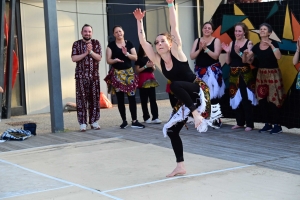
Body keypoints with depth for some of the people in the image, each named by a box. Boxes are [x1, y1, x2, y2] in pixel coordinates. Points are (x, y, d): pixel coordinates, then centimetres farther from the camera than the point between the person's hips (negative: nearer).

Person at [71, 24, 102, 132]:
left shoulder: (96, 43, 7)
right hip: (81, 76, -2)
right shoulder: (76, 44, 3)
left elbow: (99, 58, -3)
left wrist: (91, 51, -17)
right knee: (81, 99, -4)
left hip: (94, 75, 2)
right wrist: (85, 53, -15)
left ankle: (94, 121, 13)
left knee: (94, 99, 4)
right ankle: (82, 123, -2)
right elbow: (74, 58, -8)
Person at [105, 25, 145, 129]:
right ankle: (124, 121, 10)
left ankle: (134, 121, -2)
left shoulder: (129, 44, 7)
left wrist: (127, 54, -13)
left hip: (129, 73, 1)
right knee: (120, 99, 2)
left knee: (132, 97, -4)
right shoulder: (111, 45, 2)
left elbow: (135, 58, 3)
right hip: (117, 74, -1)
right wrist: (115, 60, -22)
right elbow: (108, 60, -2)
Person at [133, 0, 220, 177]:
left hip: (199, 91, -7)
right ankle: (181, 167, 11)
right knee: (171, 130, 2)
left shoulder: (177, 52, -13)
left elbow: (174, 27, -19)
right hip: (183, 98, 7)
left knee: (175, 84, -36)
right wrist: (140, 21, -6)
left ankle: (196, 112, -26)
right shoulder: (158, 61, -1)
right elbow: (143, 42, -4)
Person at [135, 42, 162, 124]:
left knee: (153, 99, -1)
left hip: (151, 78, 5)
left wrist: (152, 65, -2)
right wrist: (146, 66, -14)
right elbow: (137, 70, -8)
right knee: (144, 100, 0)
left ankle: (155, 117, -3)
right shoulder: (139, 58, -3)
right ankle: (146, 118, 7)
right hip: (143, 79, -5)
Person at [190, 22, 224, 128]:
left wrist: (205, 48, -17)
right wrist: (200, 49, -11)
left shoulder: (216, 40, 1)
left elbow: (215, 55, -10)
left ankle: (216, 120, -6)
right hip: (199, 71, 4)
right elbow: (192, 56, 3)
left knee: (213, 96, -10)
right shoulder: (197, 41, 12)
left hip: (212, 71, -4)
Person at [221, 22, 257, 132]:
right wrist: (227, 52, -7)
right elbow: (228, 62, 9)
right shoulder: (232, 43, 9)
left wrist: (239, 52, -24)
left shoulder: (248, 43, -4)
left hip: (245, 74, -5)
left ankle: (249, 124, -2)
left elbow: (248, 60, -13)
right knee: (236, 98, 6)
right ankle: (240, 122, 17)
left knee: (246, 99, -7)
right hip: (234, 74, 5)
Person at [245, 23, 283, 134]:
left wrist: (271, 45, -27)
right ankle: (267, 124, 13)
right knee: (262, 100, 3)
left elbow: (278, 57, -22)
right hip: (261, 74, 5)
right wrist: (247, 55, -10)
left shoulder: (273, 43, -7)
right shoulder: (256, 46, 7)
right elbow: (249, 61, 10)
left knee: (272, 99, -8)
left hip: (273, 74, -5)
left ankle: (277, 125, -2)